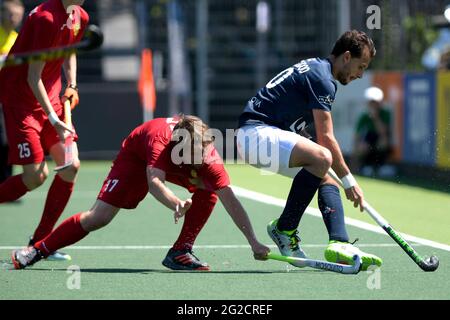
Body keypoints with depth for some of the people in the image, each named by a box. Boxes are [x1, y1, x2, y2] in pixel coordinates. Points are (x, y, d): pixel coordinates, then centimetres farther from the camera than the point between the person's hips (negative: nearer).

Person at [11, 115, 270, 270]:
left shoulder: (210, 157, -36)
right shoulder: (161, 139, -45)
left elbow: (230, 200, -38)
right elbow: (154, 182, -58)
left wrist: (254, 243, -45)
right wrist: (176, 204, -78)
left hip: (180, 169, 4)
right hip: (137, 157, -4)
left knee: (209, 193, -23)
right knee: (99, 217, -12)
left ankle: (180, 252, -11)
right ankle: (38, 250, 1)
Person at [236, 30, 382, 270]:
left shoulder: (314, 68, 19)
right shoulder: (322, 78, -13)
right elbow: (326, 138, -16)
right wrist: (349, 180, -10)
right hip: (256, 132, -11)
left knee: (327, 181, 5)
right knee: (321, 158, -30)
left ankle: (339, 245, -14)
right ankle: (284, 229, -17)